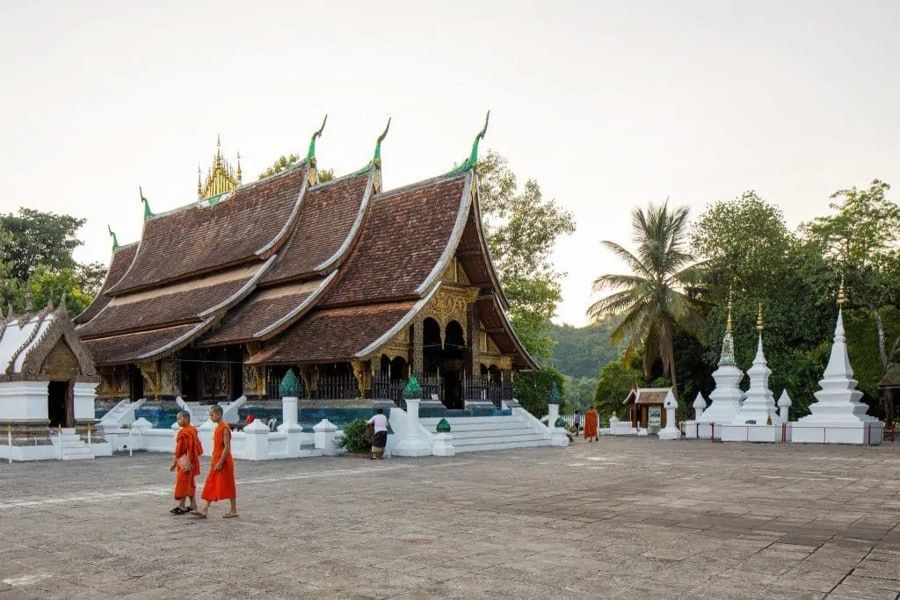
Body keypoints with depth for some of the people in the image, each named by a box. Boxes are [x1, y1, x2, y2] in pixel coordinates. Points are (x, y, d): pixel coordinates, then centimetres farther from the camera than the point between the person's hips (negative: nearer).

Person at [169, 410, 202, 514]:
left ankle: (181, 506, -1)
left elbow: (190, 448, -21)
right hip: (181, 461, 10)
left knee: (183, 483, -6)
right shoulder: (182, 432, 13)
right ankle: (193, 505, 18)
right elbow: (179, 449, 18)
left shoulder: (189, 431, -17)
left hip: (186, 460, -10)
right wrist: (174, 462, 20)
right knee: (189, 483, 13)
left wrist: (188, 463, -25)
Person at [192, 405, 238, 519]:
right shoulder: (218, 427, 12)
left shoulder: (224, 428, -17)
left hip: (224, 462, -9)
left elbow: (227, 447, -21)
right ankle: (203, 510, 5)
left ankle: (234, 511, 9)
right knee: (210, 486, 6)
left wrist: (220, 462, -22)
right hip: (216, 461, 9)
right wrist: (214, 461, 16)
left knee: (228, 486, 0)